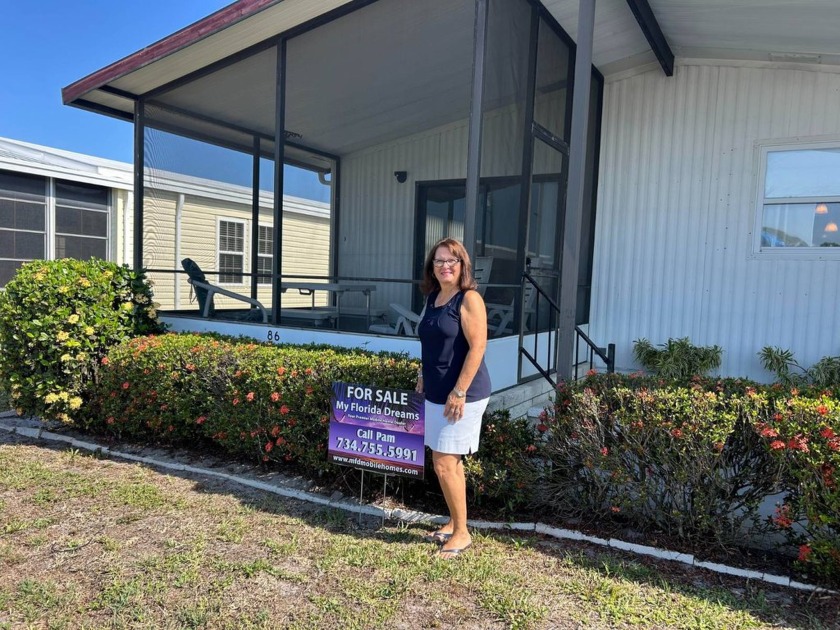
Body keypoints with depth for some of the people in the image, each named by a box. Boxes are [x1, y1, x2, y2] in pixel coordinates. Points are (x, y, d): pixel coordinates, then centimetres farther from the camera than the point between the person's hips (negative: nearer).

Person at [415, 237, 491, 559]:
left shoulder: (469, 299, -13)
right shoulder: (433, 297, 10)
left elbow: (477, 347, -19)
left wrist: (459, 392, -21)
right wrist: (424, 375, 17)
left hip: (462, 394, -8)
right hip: (437, 393, 8)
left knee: (445, 464, -5)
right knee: (450, 462, 16)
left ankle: (462, 533, 11)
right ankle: (454, 523, 31)